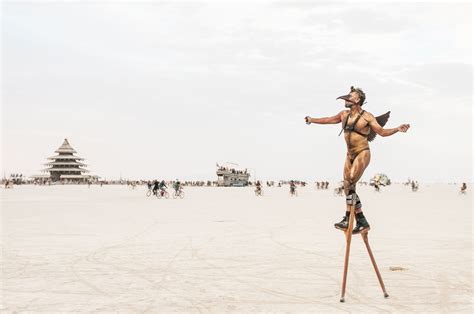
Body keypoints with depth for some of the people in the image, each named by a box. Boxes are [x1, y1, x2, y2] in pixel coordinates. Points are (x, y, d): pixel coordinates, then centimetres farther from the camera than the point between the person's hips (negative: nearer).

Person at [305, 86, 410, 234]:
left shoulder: (367, 117, -8)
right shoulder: (344, 114, 10)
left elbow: (382, 132, -5)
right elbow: (329, 120, 27)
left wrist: (398, 129, -20)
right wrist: (312, 120, 36)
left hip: (362, 154, -7)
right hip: (350, 155, 7)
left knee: (349, 184, -20)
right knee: (348, 188, 3)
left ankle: (348, 220, -15)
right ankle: (362, 222, 10)